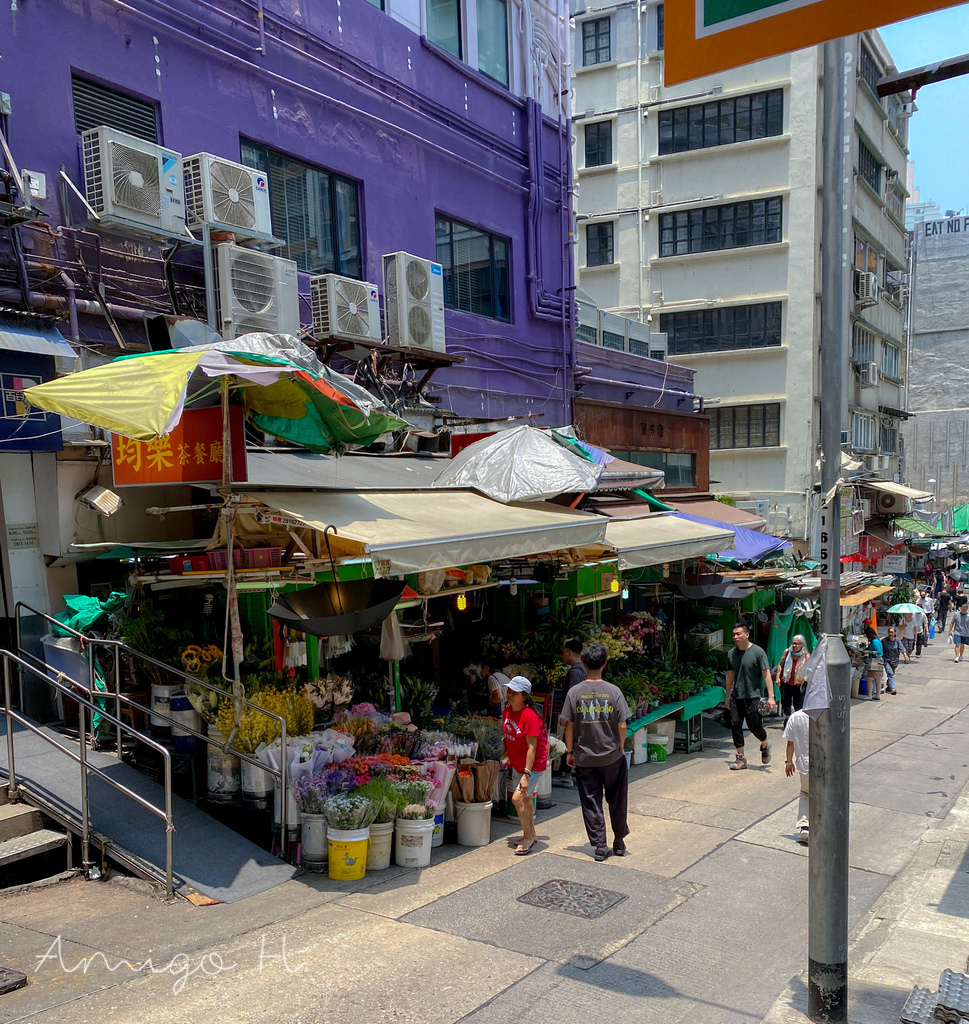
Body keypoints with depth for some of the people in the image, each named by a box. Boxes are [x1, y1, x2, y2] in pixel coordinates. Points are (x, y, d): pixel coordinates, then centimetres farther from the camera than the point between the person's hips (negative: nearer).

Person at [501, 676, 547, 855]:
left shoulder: (529, 716, -26)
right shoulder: (507, 711, -3)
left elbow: (532, 748, -27)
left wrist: (526, 774, -29)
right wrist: (508, 757, 16)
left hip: (533, 763, -8)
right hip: (517, 763, 8)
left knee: (518, 798, -16)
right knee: (525, 798, 19)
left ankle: (527, 838, 1)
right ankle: (532, 835, 36)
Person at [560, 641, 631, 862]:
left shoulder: (574, 692, -8)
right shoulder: (613, 691, -10)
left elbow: (568, 725, -6)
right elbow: (622, 726, -9)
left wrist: (570, 751, 6)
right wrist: (620, 747, 8)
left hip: (585, 759, 0)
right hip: (612, 757, 0)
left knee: (591, 803, 9)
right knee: (617, 801, 17)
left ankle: (600, 847, 12)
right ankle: (619, 842, 27)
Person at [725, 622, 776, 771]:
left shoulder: (758, 651, -8)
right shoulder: (732, 653, 7)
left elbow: (766, 674, -9)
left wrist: (771, 696, -15)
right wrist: (728, 697, 19)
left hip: (753, 696, -5)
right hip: (736, 696, 5)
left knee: (755, 726, -1)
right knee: (735, 725, 0)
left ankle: (765, 746, 31)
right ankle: (740, 758, 11)